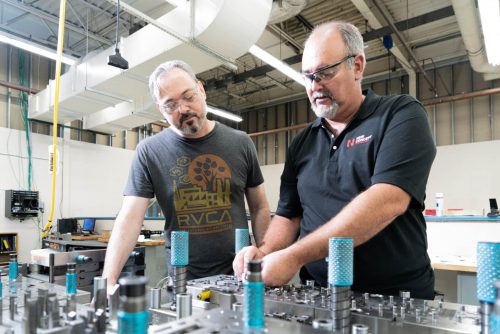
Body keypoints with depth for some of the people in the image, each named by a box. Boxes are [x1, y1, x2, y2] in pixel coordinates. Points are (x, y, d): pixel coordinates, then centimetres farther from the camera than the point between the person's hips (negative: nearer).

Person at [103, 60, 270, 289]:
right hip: (182, 279, -1)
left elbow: (259, 208, 3)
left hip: (238, 274, 1)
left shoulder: (240, 143, -3)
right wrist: (108, 281, -22)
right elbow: (130, 218, -11)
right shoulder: (149, 152, -7)